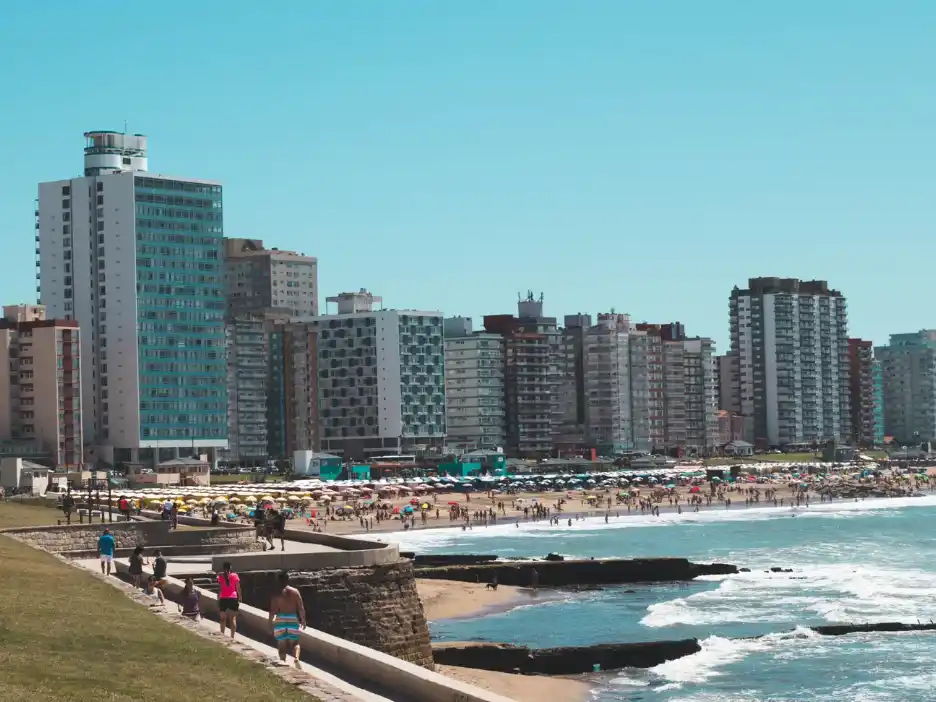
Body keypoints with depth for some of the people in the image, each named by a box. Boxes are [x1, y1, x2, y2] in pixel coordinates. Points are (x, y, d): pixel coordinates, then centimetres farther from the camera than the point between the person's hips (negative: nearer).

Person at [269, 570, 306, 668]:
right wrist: (303, 621, 8)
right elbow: (301, 608, -2)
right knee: (294, 642, 13)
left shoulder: (277, 594, -6)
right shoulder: (295, 592, -1)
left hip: (280, 620, -1)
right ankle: (296, 658, -12)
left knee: (281, 645, 10)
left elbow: (272, 611, -8)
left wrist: (270, 624, 0)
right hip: (293, 619, 1)